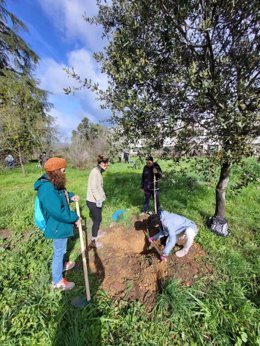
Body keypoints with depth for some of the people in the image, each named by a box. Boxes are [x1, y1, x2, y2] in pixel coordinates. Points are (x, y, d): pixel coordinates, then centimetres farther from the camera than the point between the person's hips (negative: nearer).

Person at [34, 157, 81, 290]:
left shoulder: (54, 183, -2)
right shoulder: (47, 188, -33)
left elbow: (61, 195, 17)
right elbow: (58, 211, -35)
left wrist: (70, 196, -4)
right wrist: (75, 218, -22)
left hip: (60, 224, 10)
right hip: (58, 226, -9)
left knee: (60, 250, 30)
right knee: (59, 251, 12)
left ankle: (61, 265, 55)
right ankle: (57, 281, 35)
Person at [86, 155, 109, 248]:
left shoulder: (98, 171, 9)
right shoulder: (95, 172, -21)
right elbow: (93, 188, -25)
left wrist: (101, 197, 17)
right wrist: (99, 199, -22)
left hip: (96, 200, 9)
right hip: (94, 201, -9)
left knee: (98, 219, 23)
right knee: (97, 220, 4)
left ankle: (96, 234, 45)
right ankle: (93, 241, 20)